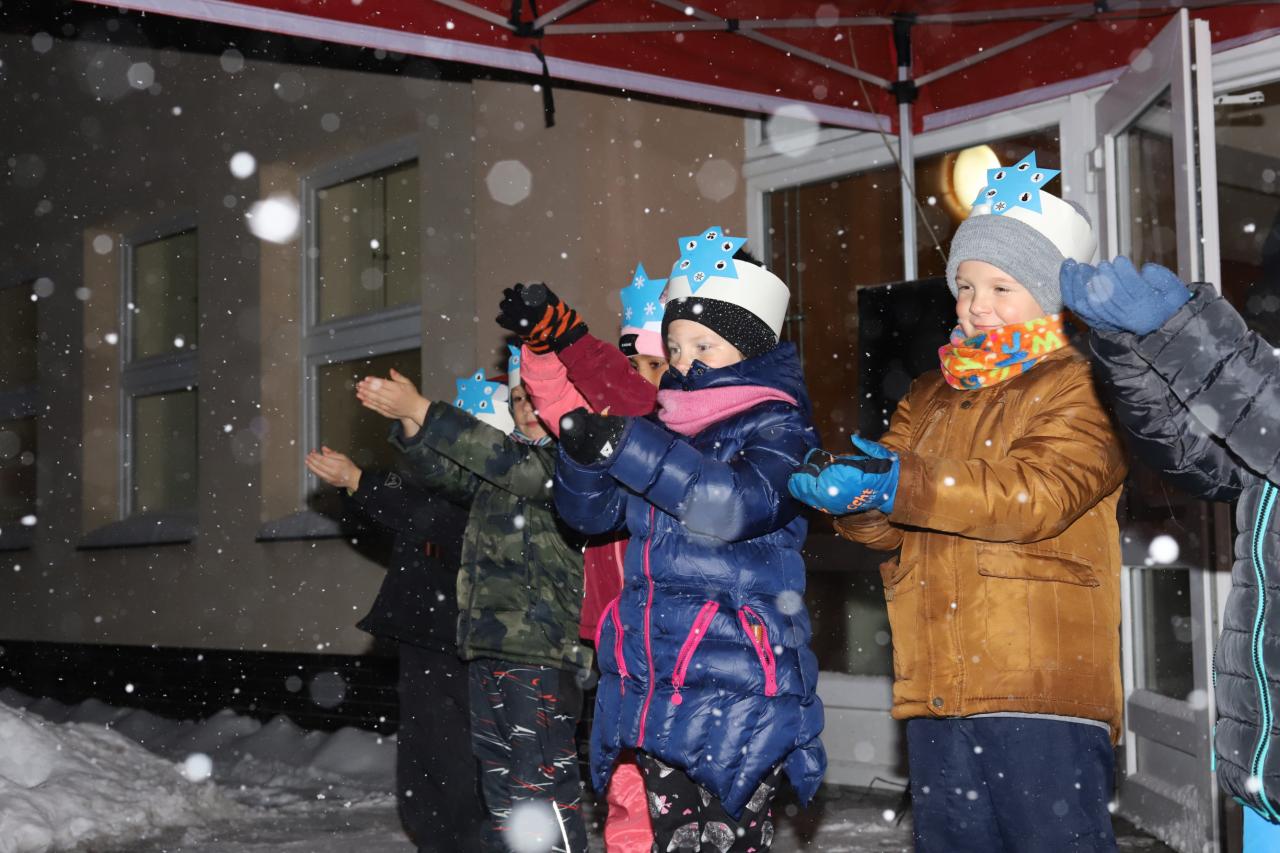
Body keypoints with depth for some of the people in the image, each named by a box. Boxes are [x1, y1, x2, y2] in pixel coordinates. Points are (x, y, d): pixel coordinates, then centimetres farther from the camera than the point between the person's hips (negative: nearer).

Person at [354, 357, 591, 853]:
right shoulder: (501, 466, 19)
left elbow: (515, 465, -21)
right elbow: (441, 473, 14)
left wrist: (421, 410, -22)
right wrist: (409, 421, -8)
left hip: (541, 652, -8)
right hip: (487, 648, 8)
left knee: (541, 786, -11)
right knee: (500, 786, 14)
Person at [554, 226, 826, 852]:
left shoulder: (777, 430, -5)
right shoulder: (663, 429, 14)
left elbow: (735, 503, -24)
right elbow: (589, 512, 10)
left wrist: (625, 445, -26)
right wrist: (583, 452, -13)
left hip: (737, 689, -6)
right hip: (653, 688, 6)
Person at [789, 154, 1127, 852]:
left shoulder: (1080, 389, -1)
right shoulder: (930, 397, 21)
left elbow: (1038, 493, -17)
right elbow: (888, 524, 12)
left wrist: (902, 485, -22)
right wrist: (846, 488, -13)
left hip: (1042, 690, -7)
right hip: (936, 692, 7)